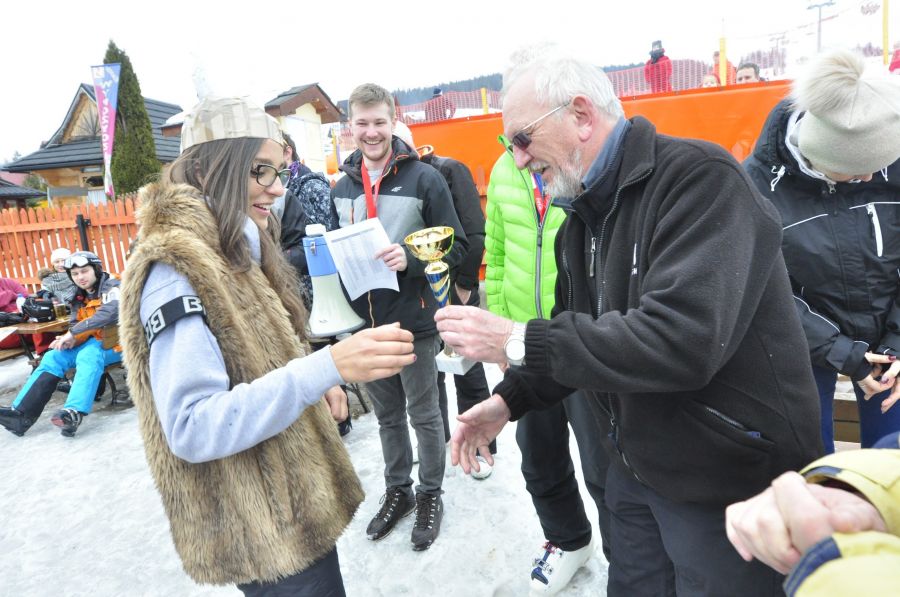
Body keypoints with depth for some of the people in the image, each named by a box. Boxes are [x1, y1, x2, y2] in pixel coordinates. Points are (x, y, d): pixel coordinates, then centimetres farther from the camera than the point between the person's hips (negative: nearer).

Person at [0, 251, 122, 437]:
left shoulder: (111, 287, -8)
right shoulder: (79, 298, 16)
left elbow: (109, 314, -27)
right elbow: (75, 326, 18)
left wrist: (73, 333, -24)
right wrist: (70, 339, -7)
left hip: (114, 343, -8)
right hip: (92, 342, 8)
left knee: (88, 355, -35)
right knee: (53, 357, -9)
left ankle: (73, 413, -52)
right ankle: (21, 412, -15)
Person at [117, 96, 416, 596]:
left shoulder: (236, 250, 6)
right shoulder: (174, 268, -22)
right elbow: (192, 428, -29)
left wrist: (315, 384, -2)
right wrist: (328, 367, -37)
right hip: (259, 531, -9)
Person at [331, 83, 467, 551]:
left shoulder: (424, 179, -8)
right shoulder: (341, 189, 9)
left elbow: (455, 245, -10)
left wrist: (410, 260, -26)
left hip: (413, 321, -5)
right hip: (365, 322, 5)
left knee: (424, 415, 11)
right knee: (387, 415, 19)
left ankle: (430, 493, 31)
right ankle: (397, 490, 38)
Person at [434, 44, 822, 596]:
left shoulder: (700, 179, -21)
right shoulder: (584, 216, 6)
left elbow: (682, 339, -33)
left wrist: (519, 341, -28)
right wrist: (508, 400, 0)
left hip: (726, 480, -7)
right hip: (635, 468, 7)